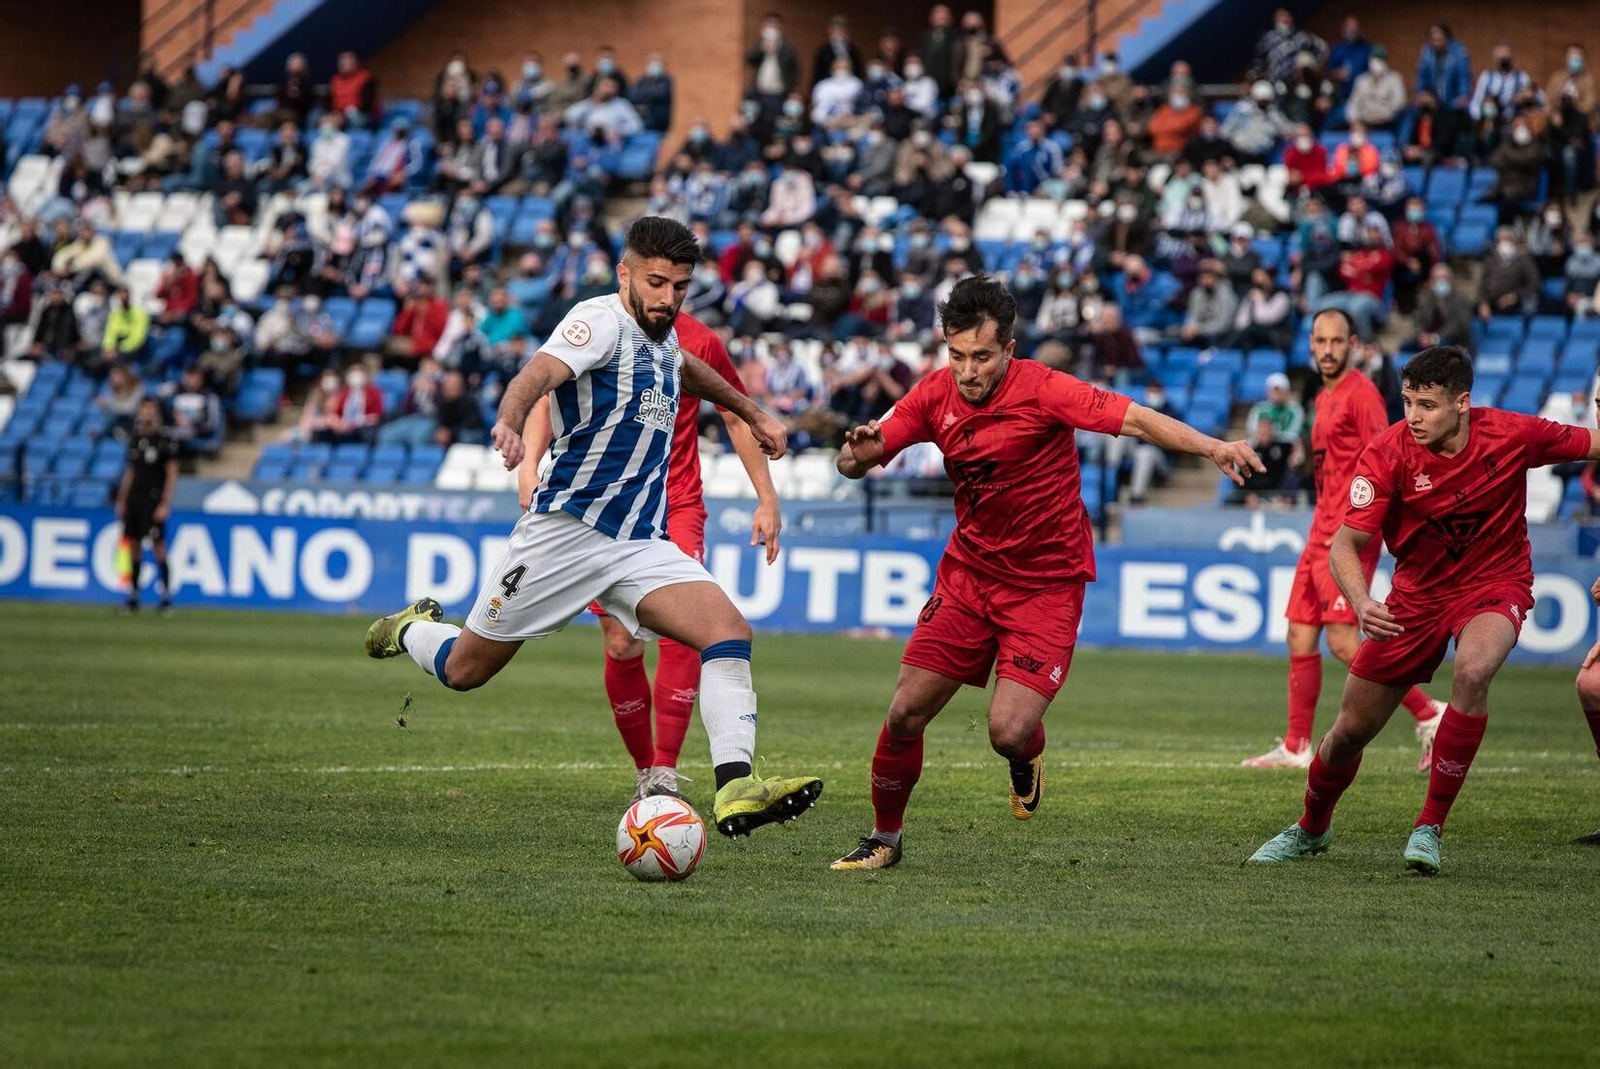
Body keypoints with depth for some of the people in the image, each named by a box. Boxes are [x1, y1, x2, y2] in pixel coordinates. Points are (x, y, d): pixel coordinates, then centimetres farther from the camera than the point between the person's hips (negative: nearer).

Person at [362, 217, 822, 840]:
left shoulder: (660, 337, 14)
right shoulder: (602, 320, -11)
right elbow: (540, 373, -31)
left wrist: (752, 415, 49)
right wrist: (510, 421, -51)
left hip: (641, 544, 6)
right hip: (566, 529, -6)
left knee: (728, 630, -19)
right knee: (465, 670, 5)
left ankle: (735, 787, -30)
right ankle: (412, 629, 41)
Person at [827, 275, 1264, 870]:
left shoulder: (1042, 391, -18)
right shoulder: (935, 397, -3)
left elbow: (1135, 419, -24)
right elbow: (853, 463, 2)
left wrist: (1212, 447, -39)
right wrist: (859, 453, -23)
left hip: (1046, 585, -4)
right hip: (968, 572, 4)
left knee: (1008, 732, -18)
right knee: (906, 714, -1)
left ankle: (1028, 755, 21)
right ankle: (884, 839, 21)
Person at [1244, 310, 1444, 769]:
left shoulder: (1361, 394, -10)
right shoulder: (1324, 399, 19)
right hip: (1322, 534, 10)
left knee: (1342, 640, -15)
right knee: (1301, 637, 9)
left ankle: (1428, 715, -8)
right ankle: (1296, 748, 14)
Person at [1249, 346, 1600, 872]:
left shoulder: (1510, 435, -19)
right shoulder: (1388, 453, -21)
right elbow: (1346, 543, -22)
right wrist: (1362, 604, -39)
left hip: (1495, 585, -1)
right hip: (1417, 594, 1)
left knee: (1472, 673, -35)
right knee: (1351, 729, 4)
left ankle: (1429, 828, -22)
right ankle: (1312, 828, 37)